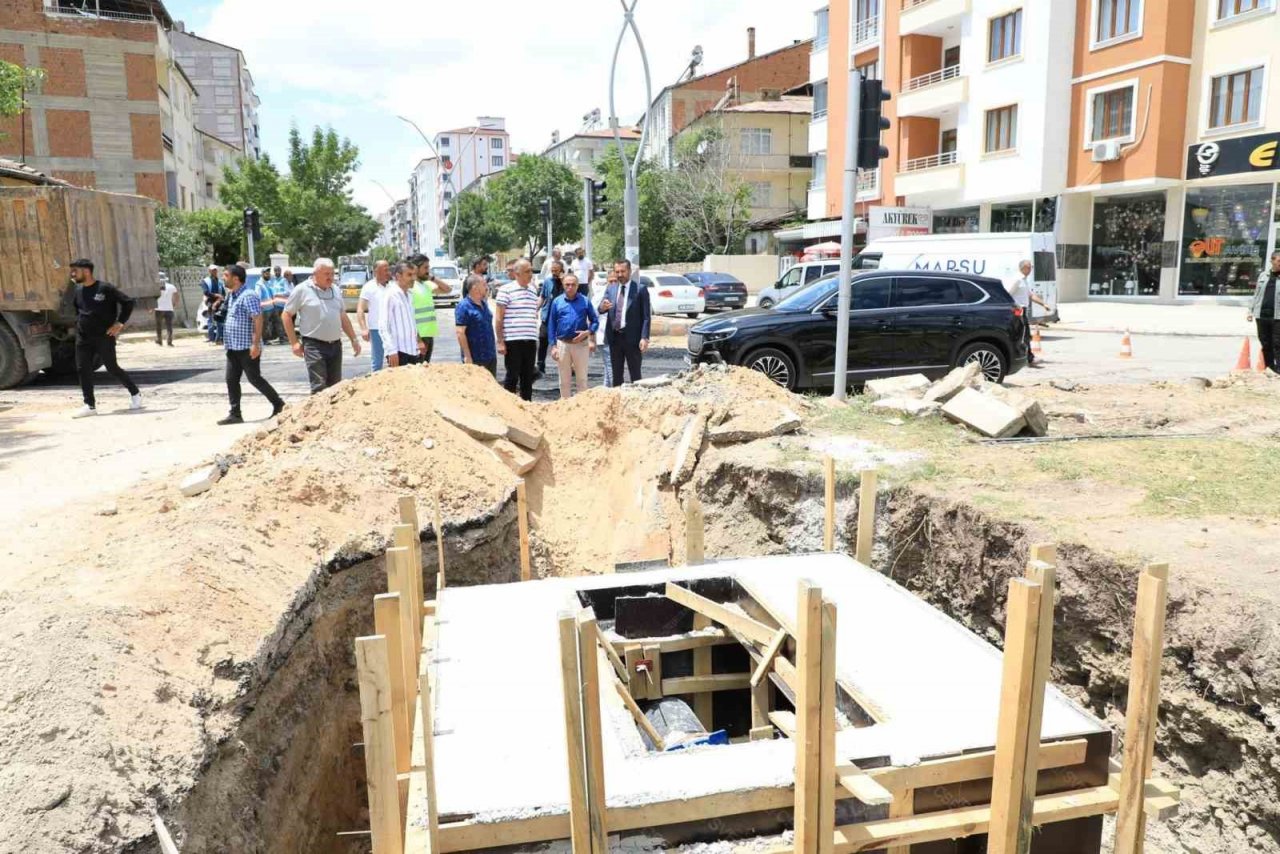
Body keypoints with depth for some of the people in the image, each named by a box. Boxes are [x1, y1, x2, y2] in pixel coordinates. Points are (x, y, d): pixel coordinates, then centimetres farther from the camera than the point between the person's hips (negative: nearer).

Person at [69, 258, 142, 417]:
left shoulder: (105, 288, -10)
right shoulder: (78, 291, 9)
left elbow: (128, 303, -9)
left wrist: (120, 323, -11)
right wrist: (78, 324, 14)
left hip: (104, 337, -6)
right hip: (83, 338, 6)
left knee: (112, 368, -1)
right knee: (83, 369, 0)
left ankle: (135, 394, 19)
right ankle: (90, 405, 6)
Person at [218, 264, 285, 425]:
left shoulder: (248, 295, -16)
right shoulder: (231, 295, 14)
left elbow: (258, 319, -21)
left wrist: (256, 344, -24)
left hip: (247, 348, -9)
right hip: (233, 347, 9)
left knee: (254, 379, -3)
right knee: (231, 380, 6)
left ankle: (279, 405, 11)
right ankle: (235, 414, 11)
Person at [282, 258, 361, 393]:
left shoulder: (335, 290, 13)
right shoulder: (302, 290, -4)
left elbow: (343, 317, 19)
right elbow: (287, 315, -1)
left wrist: (354, 339, 15)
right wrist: (294, 342, -5)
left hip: (335, 345, 6)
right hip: (314, 345, -6)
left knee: (335, 387, 10)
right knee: (319, 387, -10)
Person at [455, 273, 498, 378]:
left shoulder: (484, 304, 12)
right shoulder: (464, 307, -14)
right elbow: (460, 332, -18)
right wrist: (467, 356, -21)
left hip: (491, 356, 8)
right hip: (475, 359, -8)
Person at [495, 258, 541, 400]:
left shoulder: (533, 290, 15)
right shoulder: (506, 290, -4)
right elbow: (499, 318, -5)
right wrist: (500, 341, -10)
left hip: (530, 340, 6)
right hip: (513, 341, -6)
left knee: (528, 377, 10)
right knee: (512, 377, 0)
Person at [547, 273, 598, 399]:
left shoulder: (585, 301, 1)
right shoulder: (557, 301, 3)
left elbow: (595, 321, 4)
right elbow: (551, 325, 5)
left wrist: (588, 332, -15)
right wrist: (553, 346, -1)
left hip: (581, 344, -1)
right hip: (563, 344, 1)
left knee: (582, 378, 6)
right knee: (564, 379, 10)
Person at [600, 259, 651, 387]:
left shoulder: (640, 290, -4)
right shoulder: (610, 289, 9)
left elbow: (646, 316, -6)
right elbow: (601, 309, -1)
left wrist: (644, 338, -14)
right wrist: (603, 307, -25)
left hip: (632, 338, -4)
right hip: (614, 337, 4)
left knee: (635, 375, 2)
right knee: (615, 374, 11)